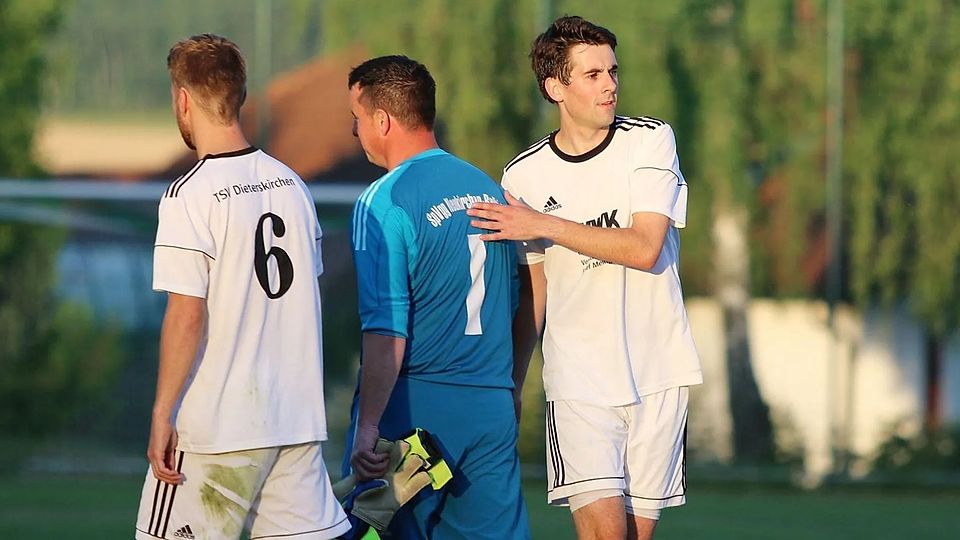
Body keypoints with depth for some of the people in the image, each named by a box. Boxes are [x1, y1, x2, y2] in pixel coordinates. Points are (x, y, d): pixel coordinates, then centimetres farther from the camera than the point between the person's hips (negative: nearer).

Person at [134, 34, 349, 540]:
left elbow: (187, 315, -16)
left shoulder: (191, 195, -12)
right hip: (298, 418, 6)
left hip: (216, 429, -6)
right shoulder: (291, 185, 9)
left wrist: (162, 413, -11)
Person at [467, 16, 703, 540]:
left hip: (657, 373, 0)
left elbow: (645, 248, -13)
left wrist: (544, 225, -15)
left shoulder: (651, 140, -1)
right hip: (578, 376, 0)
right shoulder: (525, 174, 3)